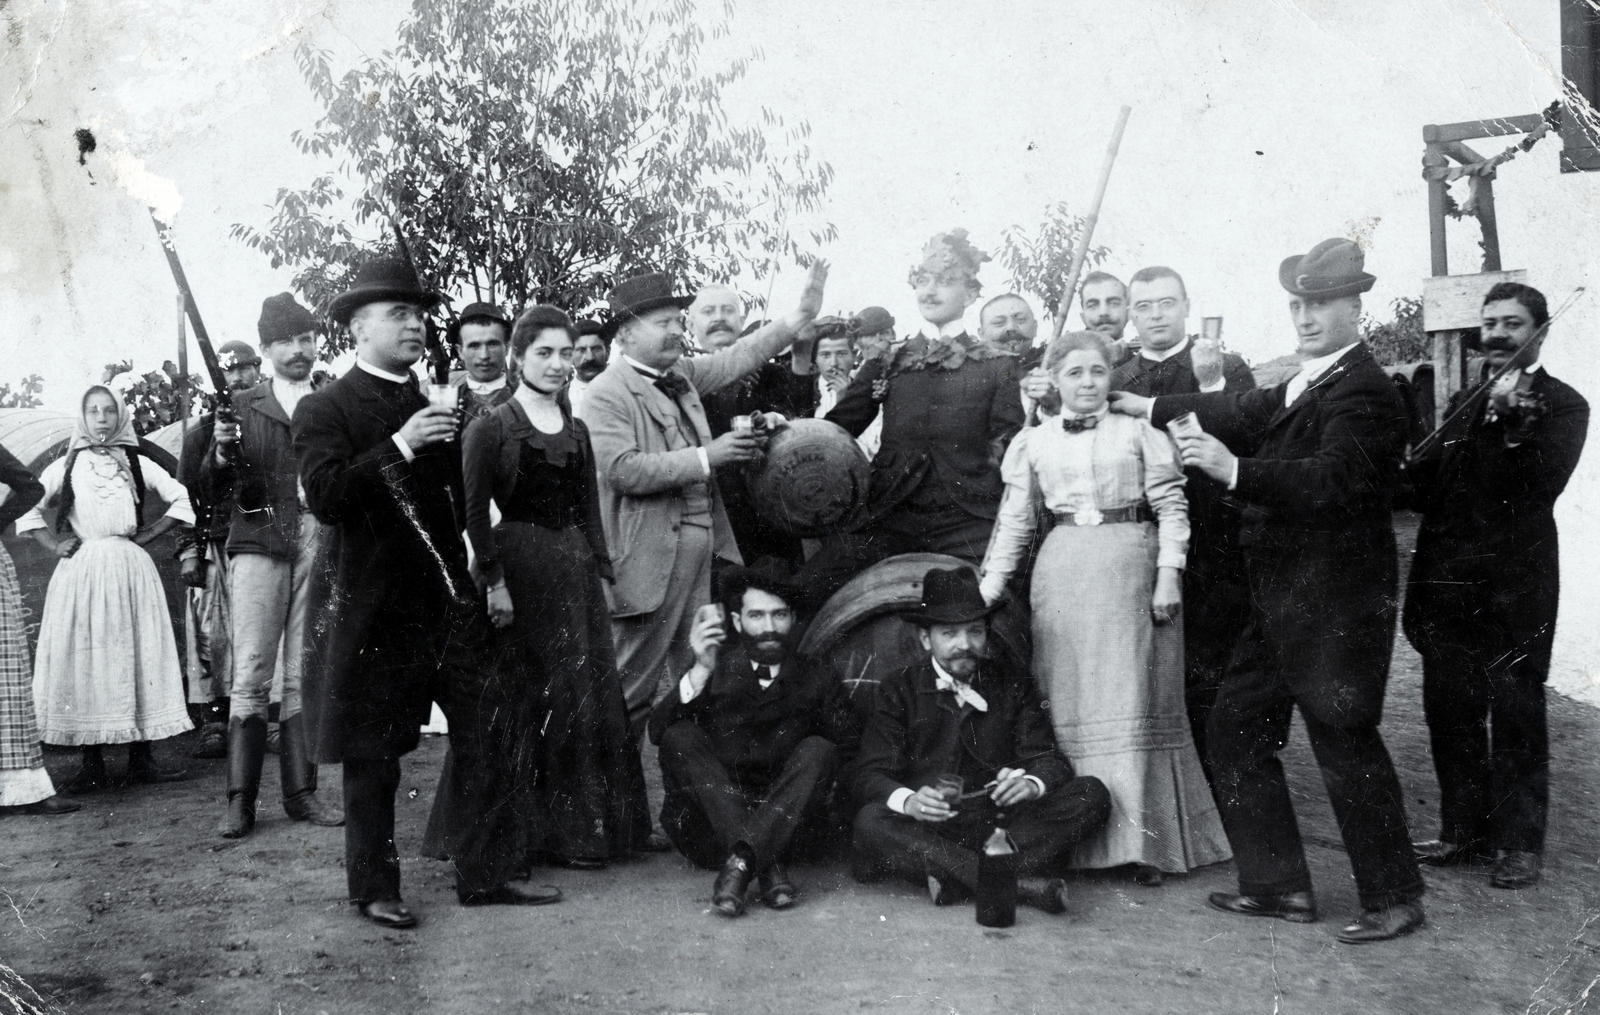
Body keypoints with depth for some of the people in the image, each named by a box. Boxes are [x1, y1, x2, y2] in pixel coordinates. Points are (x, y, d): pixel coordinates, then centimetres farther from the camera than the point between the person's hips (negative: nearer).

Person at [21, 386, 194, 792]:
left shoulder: (136, 464, 8)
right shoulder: (67, 466, 7)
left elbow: (182, 498, 10)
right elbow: (26, 508, 10)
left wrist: (152, 533, 4)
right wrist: (52, 543, 1)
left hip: (131, 569, 1)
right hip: (81, 572, -1)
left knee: (137, 655, 0)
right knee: (84, 659, -2)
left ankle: (141, 758, 5)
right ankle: (92, 765, 1)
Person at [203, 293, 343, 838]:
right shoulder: (243, 406, 11)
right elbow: (216, 491, 7)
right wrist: (222, 454, -13)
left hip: (321, 542, 1)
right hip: (260, 543, -1)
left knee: (306, 676, 5)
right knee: (250, 676, -4)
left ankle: (300, 792, 10)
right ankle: (240, 802, -1)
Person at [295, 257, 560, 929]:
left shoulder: (431, 407, 16)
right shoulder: (325, 409, -3)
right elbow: (324, 496, -19)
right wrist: (400, 446, -24)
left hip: (446, 599, 5)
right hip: (372, 608, -5)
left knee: (485, 735, 1)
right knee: (372, 757, 5)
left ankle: (483, 875, 11)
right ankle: (374, 889, 18)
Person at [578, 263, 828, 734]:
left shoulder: (682, 373, 12)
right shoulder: (604, 394, -11)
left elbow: (738, 357, 18)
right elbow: (623, 470, -21)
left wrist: (803, 313, 10)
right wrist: (707, 456, -19)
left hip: (703, 543, 8)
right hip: (649, 554, -7)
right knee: (634, 683, 2)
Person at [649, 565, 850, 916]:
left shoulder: (815, 679, 9)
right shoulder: (717, 668, 6)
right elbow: (657, 732, -10)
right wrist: (701, 672, -24)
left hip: (781, 819, 0)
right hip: (709, 824, 0)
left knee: (819, 750, -21)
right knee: (681, 737, -22)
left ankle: (741, 862, -39)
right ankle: (769, 866, -38)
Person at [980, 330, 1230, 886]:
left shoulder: (1140, 431, 5)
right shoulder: (1032, 442, 11)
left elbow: (1171, 506, 1)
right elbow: (1014, 520, 13)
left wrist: (1169, 574, -8)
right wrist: (990, 585, 6)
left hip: (1131, 570, -2)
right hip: (1062, 573, 2)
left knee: (1132, 699, -2)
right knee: (1069, 702, 3)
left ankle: (1143, 837, 5)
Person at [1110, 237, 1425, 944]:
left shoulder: (1364, 393, -16)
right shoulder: (1306, 384, 13)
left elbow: (1334, 480, -28)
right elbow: (1248, 412, 20)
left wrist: (1236, 470, -37)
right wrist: (1151, 408, 25)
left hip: (1335, 600, -10)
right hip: (1283, 602, 10)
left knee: (1345, 741, -1)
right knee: (1235, 728, 12)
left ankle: (1394, 898, 16)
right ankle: (1280, 885, 22)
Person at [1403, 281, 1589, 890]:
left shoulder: (1562, 406, 1)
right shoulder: (1465, 402, 17)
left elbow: (1544, 484, -15)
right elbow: (1427, 486, 17)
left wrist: (1515, 415, -21)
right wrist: (1408, 476, -3)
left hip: (1514, 585, -5)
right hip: (1448, 583, 5)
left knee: (1516, 716, 0)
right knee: (1449, 710, 10)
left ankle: (1520, 843, 11)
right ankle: (1464, 830, 22)